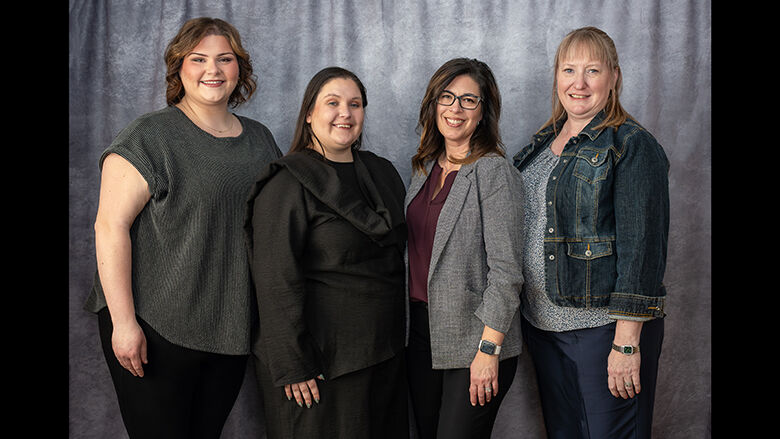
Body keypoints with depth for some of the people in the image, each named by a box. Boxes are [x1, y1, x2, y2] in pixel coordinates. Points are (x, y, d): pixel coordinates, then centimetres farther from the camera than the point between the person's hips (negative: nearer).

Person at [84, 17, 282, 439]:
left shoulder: (259, 139, 10)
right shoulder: (149, 136, -8)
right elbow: (110, 226, -13)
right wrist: (123, 322, -18)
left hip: (232, 332, 5)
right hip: (156, 331, -5)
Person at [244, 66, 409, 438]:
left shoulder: (383, 174, 11)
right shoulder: (288, 183, -11)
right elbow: (276, 279, -16)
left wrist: (398, 339, 15)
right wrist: (293, 365, -18)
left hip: (384, 352, 7)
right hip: (322, 360, -7)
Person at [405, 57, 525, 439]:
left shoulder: (495, 173, -11)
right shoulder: (424, 168, 10)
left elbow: (506, 269, -15)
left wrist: (489, 350, -18)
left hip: (473, 338, -6)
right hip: (420, 332, 7)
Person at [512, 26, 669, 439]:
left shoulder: (632, 146, -10)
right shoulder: (542, 143, 12)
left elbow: (641, 247, -15)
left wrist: (627, 342, -19)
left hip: (603, 325, -6)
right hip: (541, 322, 7)